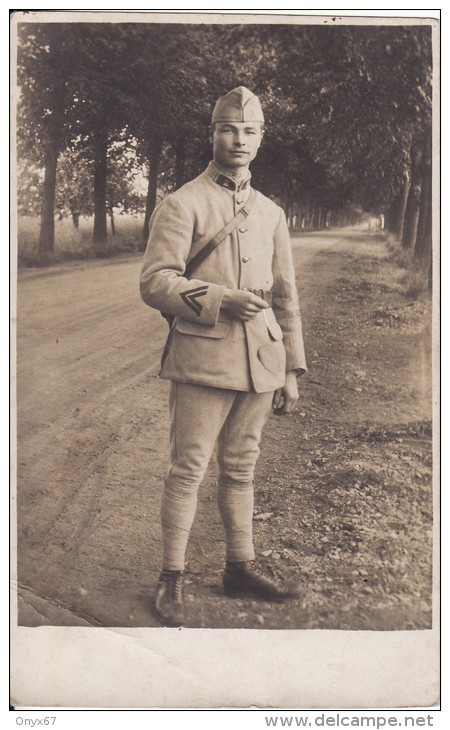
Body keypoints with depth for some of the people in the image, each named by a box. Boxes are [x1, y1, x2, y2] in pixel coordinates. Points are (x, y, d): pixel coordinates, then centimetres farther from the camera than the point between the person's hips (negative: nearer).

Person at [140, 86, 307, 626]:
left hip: (260, 362, 5)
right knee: (188, 469, -1)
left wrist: (291, 369, 13)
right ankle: (171, 578, 10)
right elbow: (154, 283, -9)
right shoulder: (181, 205, -2)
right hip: (203, 361, -5)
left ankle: (240, 567, 26)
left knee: (241, 467, 14)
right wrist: (221, 300, -21)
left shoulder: (271, 213, 15)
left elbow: (286, 297, 17)